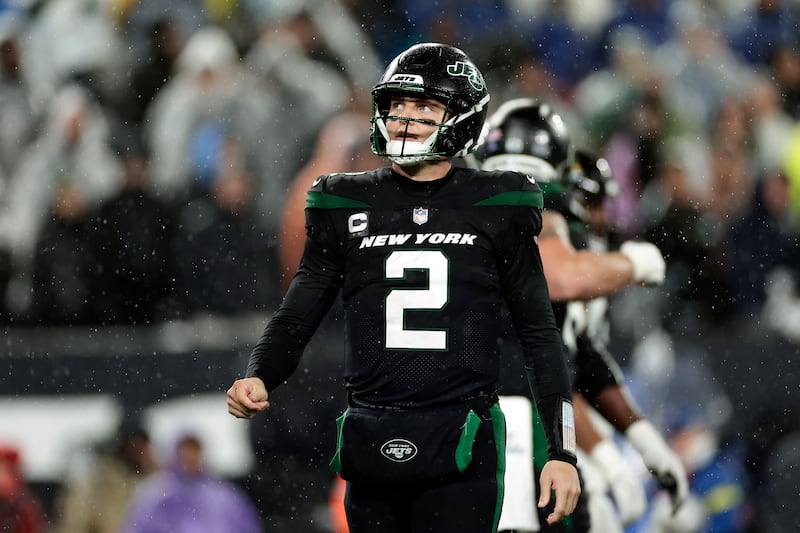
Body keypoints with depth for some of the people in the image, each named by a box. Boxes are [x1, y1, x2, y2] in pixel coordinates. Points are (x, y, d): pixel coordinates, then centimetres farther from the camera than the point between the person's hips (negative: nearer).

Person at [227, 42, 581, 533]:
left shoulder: (494, 209, 4)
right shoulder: (347, 206, 9)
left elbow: (539, 335, 7)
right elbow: (297, 318, 11)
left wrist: (563, 451, 2)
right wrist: (258, 379, -10)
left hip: (460, 452, -3)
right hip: (371, 450, 3)